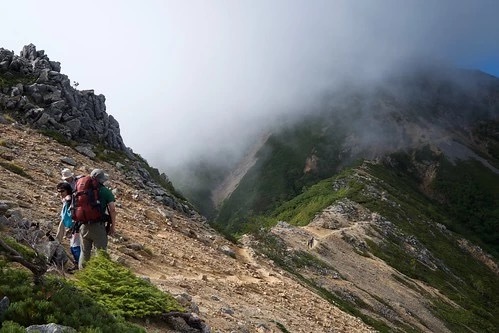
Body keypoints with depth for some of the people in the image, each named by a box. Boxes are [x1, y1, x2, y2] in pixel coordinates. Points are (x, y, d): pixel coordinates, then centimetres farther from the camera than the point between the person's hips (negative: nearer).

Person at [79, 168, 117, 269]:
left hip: (84, 226, 5)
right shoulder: (106, 192, -5)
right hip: (98, 226, -5)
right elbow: (112, 209, -12)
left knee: (84, 252, 16)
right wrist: (113, 225, -3)